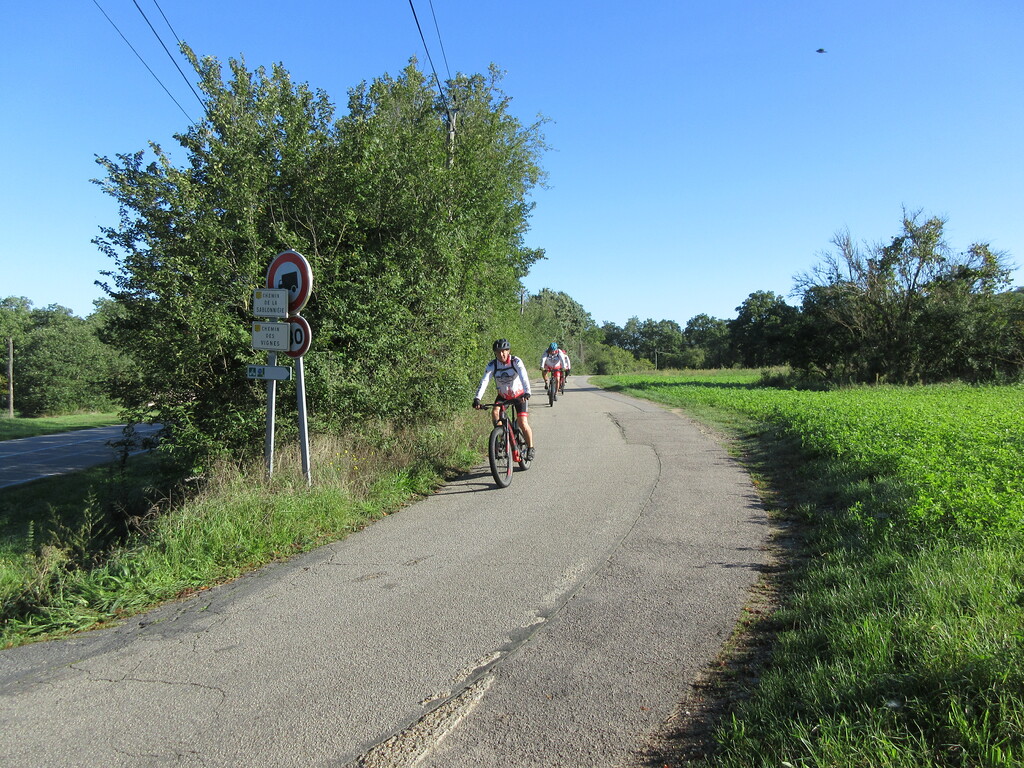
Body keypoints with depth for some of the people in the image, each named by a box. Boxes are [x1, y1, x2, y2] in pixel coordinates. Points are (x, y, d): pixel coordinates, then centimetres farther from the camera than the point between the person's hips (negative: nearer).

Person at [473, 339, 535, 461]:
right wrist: (477, 398, -41)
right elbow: (484, 381, -27)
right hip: (502, 396, 3)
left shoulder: (516, 361, -21)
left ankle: (530, 448, 9)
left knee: (523, 423, -12)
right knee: (495, 413, -25)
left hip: (519, 395, -2)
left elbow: (524, 377, -35)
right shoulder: (492, 365, -16)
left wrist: (527, 393, -53)